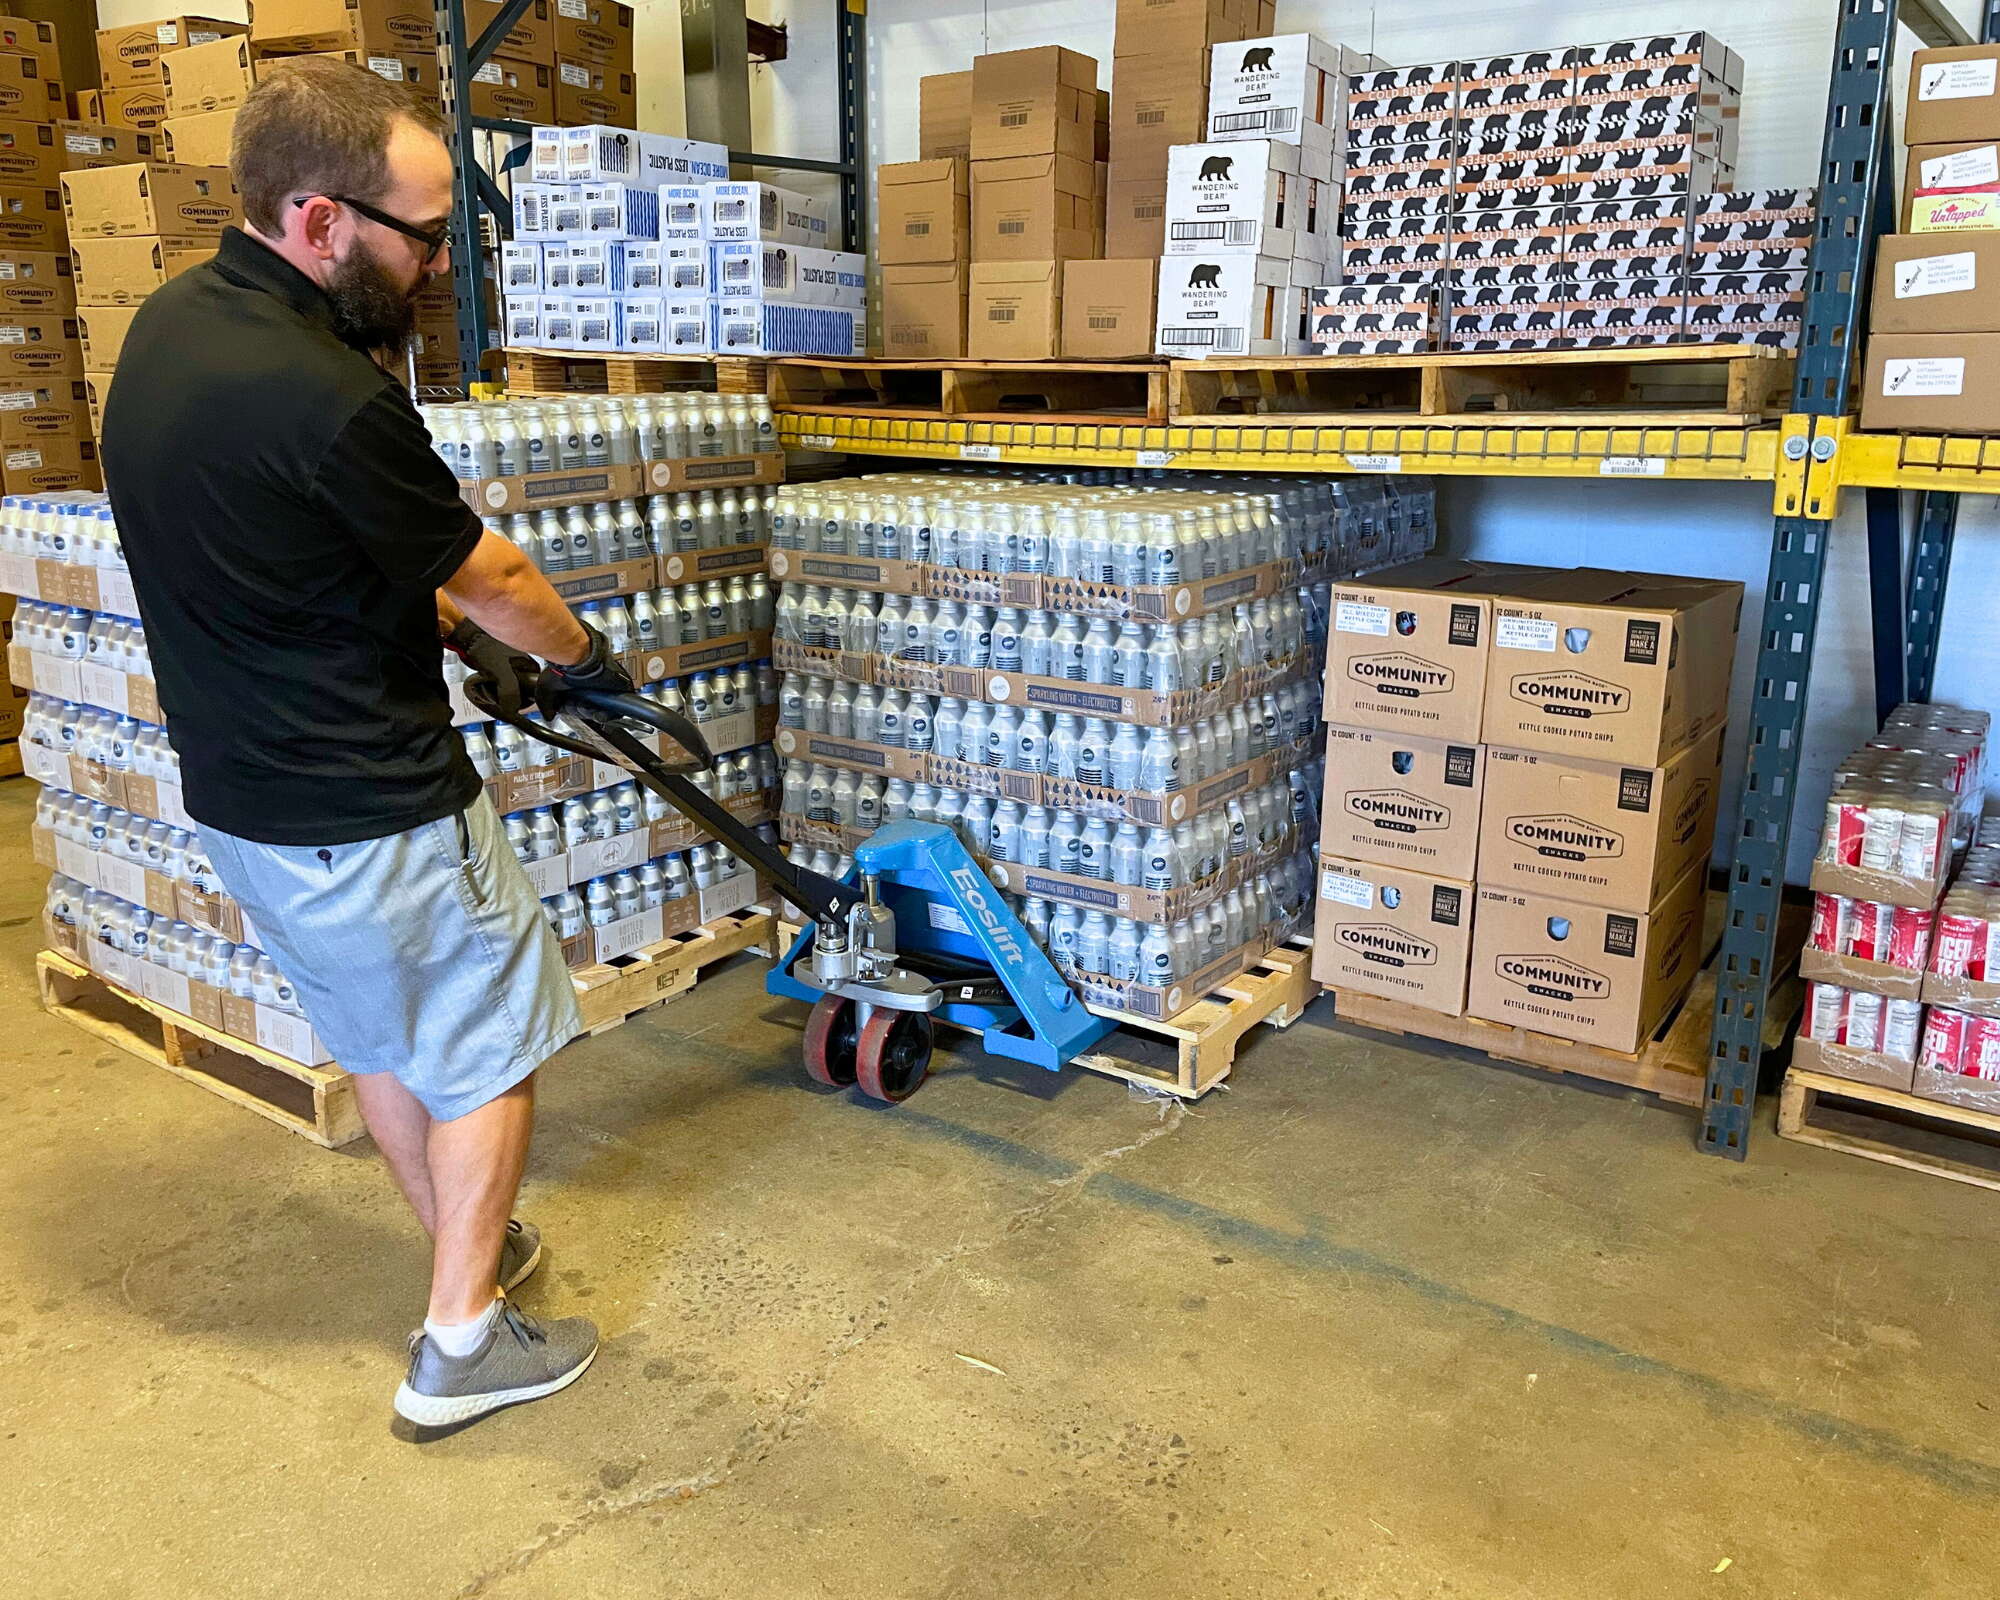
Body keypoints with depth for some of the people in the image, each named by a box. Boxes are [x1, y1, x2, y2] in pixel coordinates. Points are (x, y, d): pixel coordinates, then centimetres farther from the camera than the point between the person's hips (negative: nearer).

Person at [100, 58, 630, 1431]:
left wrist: (460, 629, 16)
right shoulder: (328, 401, -28)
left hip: (237, 788, 9)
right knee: (489, 1049, 10)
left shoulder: (170, 322, 1)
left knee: (379, 1037, 24)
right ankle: (463, 1344, 22)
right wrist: (584, 654, 7)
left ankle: (475, 1249, 43)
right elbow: (486, 574, -12)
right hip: (369, 813, -9)